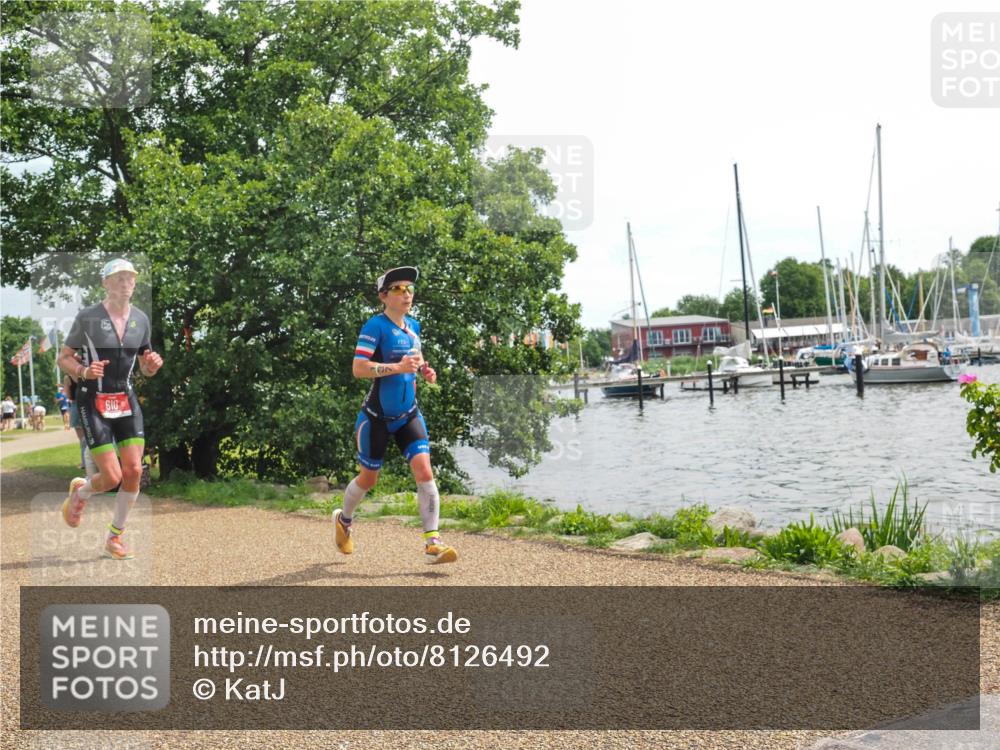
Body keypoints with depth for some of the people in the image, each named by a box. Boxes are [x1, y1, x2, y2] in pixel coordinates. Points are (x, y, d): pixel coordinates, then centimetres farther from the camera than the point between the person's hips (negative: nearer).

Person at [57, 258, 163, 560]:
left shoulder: (141, 319, 6)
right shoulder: (87, 317, -8)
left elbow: (145, 369, 15)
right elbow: (64, 358, -1)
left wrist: (153, 364, -9)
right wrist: (84, 371, -21)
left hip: (126, 399, 5)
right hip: (93, 401, -4)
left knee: (134, 471, -5)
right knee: (112, 477, -10)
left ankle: (115, 537, 14)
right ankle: (80, 491, 26)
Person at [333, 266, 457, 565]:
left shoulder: (413, 326, 7)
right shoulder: (376, 326, -14)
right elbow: (358, 368, -22)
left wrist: (424, 371, 5)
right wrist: (398, 367, -30)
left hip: (408, 414, 5)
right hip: (377, 416, -5)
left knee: (424, 470, -13)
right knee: (368, 478, 10)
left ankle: (432, 543, -11)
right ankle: (343, 519, 41)